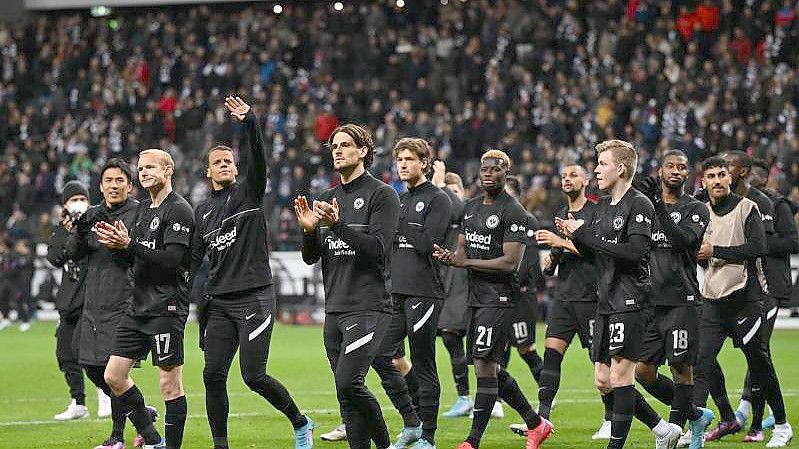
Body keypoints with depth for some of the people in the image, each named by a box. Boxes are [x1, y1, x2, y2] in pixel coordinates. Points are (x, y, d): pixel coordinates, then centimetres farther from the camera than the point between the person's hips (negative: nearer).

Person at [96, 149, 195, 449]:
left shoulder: (178, 210, -9)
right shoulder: (143, 210, 18)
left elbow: (172, 259, -19)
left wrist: (129, 244, -20)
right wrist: (116, 246, -1)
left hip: (166, 308, -9)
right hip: (139, 308, 9)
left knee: (170, 383, -5)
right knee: (113, 376, 7)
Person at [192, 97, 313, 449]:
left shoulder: (249, 193, 4)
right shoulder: (202, 211, 17)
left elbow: (258, 159, -14)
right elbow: (195, 259, 18)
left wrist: (249, 122, -29)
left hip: (254, 299, -5)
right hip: (218, 304, 5)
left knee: (254, 376, -11)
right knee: (213, 375, -3)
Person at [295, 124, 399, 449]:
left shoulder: (382, 195, -3)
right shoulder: (327, 199, 17)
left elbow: (377, 249, -14)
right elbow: (310, 257, 16)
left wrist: (337, 225, -22)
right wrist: (308, 229, -4)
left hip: (368, 309, -7)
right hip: (334, 310, 7)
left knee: (348, 383, -20)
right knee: (349, 392, 4)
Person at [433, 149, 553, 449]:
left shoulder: (513, 213, -11)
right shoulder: (471, 208, 16)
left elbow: (510, 263, -17)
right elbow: (463, 250, 18)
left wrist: (466, 262, -16)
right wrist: (448, 256, -6)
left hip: (499, 298, -9)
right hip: (476, 297, 9)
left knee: (485, 367, -11)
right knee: (491, 369, 12)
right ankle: (536, 424, 26)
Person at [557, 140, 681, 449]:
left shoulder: (639, 205, -10)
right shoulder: (603, 206, 18)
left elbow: (635, 253, -21)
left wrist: (587, 235, -18)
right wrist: (574, 236, 2)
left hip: (630, 301, -9)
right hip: (606, 303, 9)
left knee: (621, 375, -9)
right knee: (603, 380, 8)